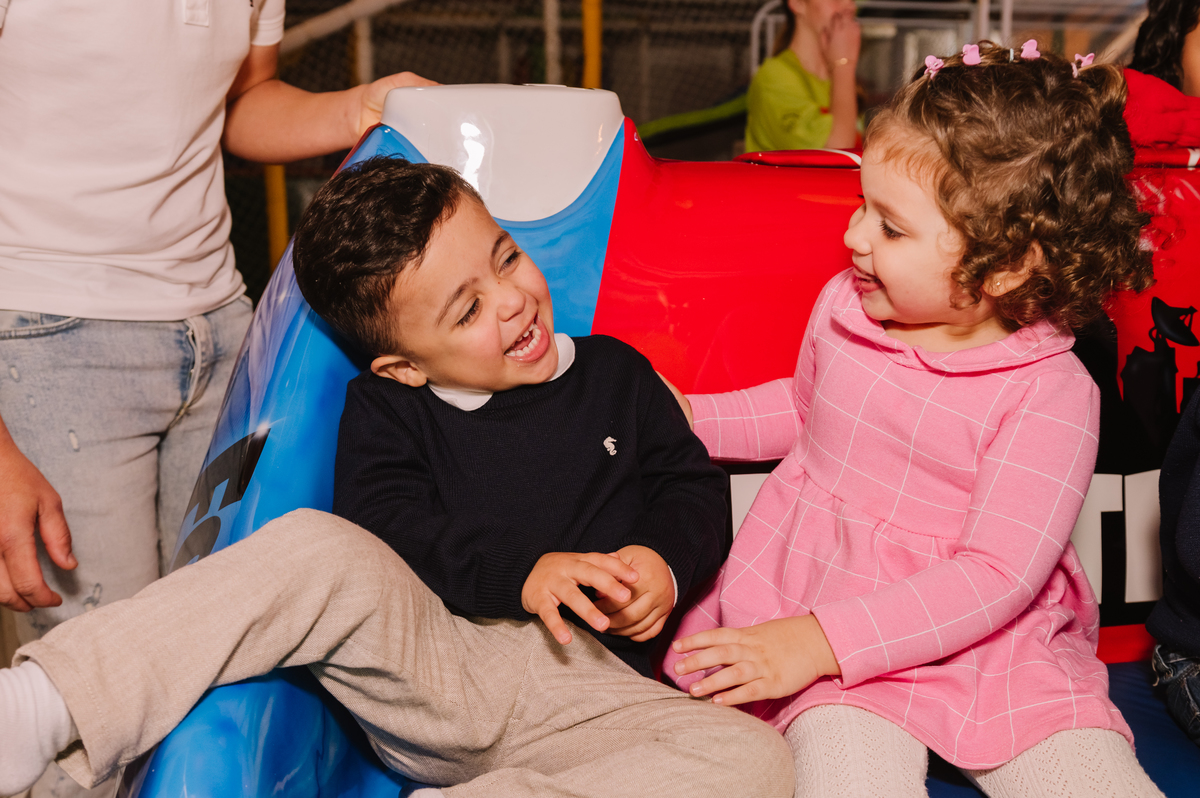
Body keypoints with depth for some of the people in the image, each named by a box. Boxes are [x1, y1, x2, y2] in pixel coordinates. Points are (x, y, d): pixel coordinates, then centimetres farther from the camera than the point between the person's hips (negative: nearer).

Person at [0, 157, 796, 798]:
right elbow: (390, 527, -6)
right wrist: (523, 571, -21)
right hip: (431, 654, -2)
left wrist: (665, 561, -6)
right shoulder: (387, 408, 9)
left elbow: (695, 484, 17)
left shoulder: (616, 372, 15)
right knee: (318, 545, -31)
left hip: (591, 694, 2)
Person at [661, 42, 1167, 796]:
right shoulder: (846, 307, 2)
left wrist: (821, 641, -25)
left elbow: (996, 575, -20)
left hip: (991, 644, -1)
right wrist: (692, 419, 11)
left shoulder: (1050, 393, -14)